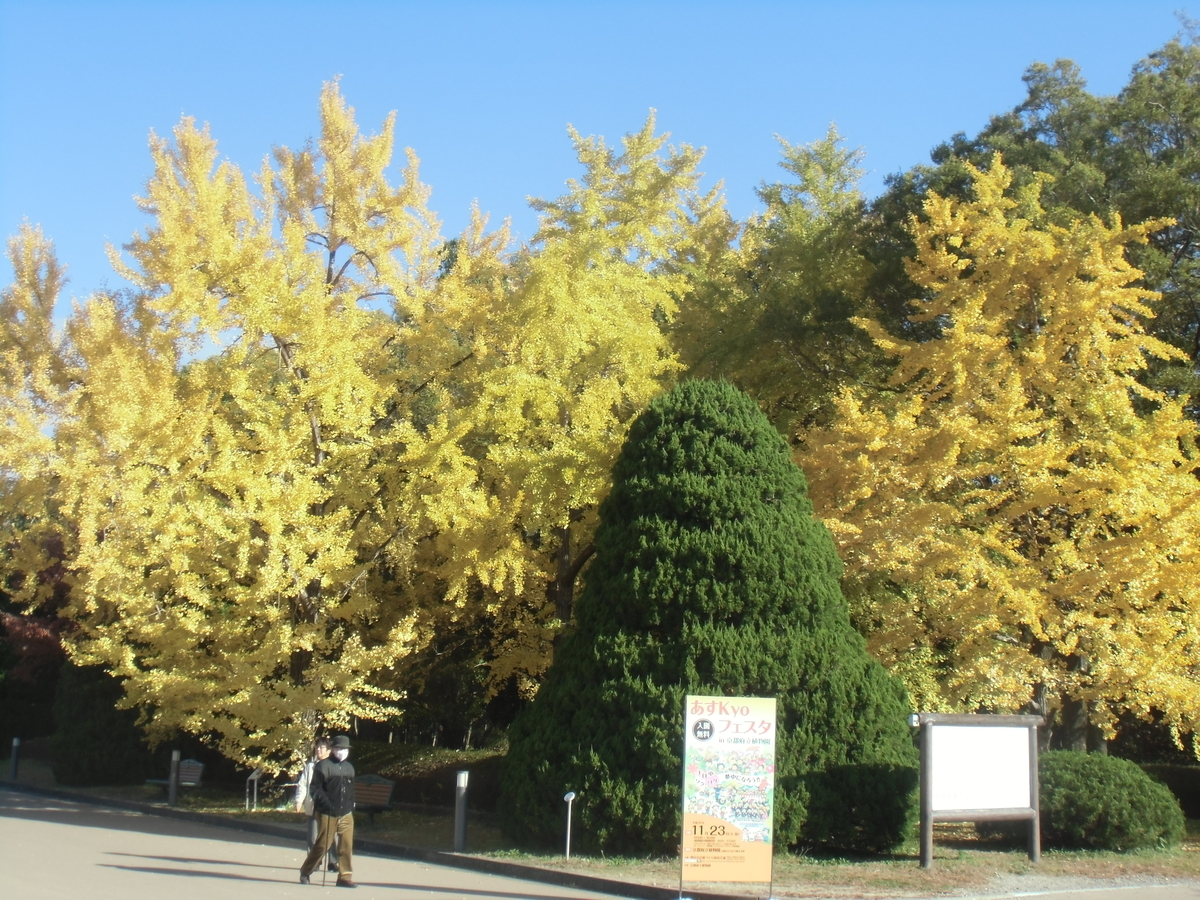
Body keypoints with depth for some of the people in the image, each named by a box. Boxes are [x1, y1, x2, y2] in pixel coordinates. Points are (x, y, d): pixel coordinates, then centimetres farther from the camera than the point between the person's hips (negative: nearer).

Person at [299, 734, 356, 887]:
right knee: (322, 845, 0)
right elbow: (314, 788, -8)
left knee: (347, 846, -1)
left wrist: (351, 807, 13)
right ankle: (305, 872, 18)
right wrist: (325, 803, -18)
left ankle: (345, 876, 5)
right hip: (327, 814, -5)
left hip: (346, 814, 5)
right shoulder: (323, 766, -5)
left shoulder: (349, 768, 14)